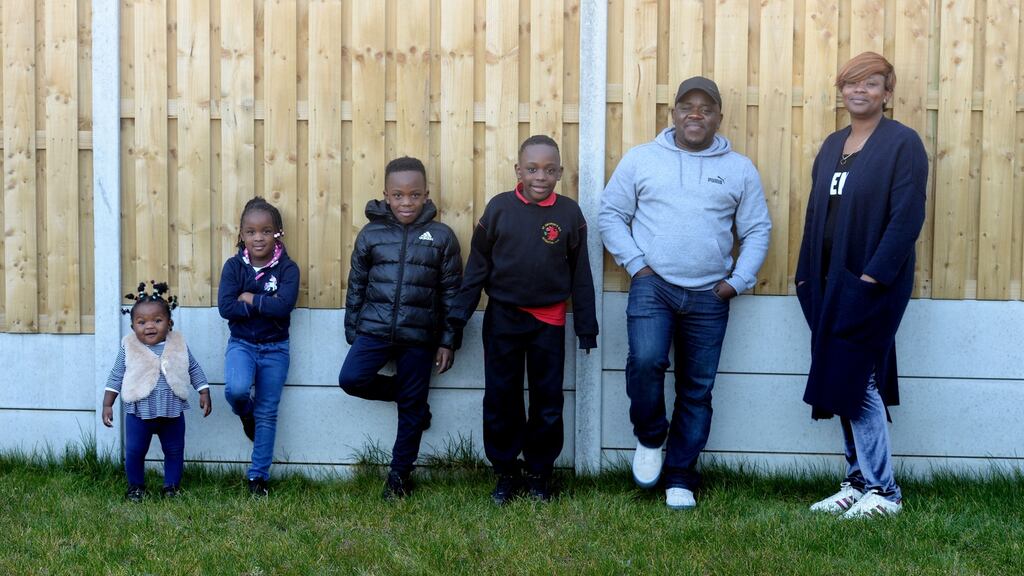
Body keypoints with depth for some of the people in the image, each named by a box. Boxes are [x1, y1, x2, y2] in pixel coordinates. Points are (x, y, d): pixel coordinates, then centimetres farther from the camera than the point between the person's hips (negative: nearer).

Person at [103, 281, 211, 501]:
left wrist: (204, 394, 4)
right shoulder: (129, 348, -5)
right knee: (134, 451, 5)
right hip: (139, 411, -1)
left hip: (172, 411, 1)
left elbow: (195, 370, 8)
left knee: (174, 451, 10)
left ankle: (171, 485, 26)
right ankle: (136, 486, 25)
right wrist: (107, 405, -1)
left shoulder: (179, 345, -2)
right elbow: (116, 377, 1)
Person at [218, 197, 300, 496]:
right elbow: (225, 307, -17)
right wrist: (266, 305, -20)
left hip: (275, 348, 0)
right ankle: (246, 415, 8)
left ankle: (258, 475, 20)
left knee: (267, 415, 6)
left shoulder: (287, 268, -7)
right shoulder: (234, 266, -5)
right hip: (241, 344, 0)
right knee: (237, 389, -29)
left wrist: (249, 298, -16)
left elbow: (284, 305, -23)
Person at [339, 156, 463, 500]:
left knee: (412, 408, 6)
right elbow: (356, 286, 9)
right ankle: (403, 392, 10)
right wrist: (352, 333, 9)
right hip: (375, 329, 1)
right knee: (351, 379, -19)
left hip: (419, 335, -1)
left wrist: (448, 342, 0)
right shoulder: (370, 235, 3)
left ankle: (399, 474, 22)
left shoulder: (442, 237, 0)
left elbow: (452, 292, 2)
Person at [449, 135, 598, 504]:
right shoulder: (499, 207, -3)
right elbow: (478, 264, 2)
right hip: (502, 318, 0)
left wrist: (586, 327, 4)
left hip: (549, 321, 0)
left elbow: (581, 274, 3)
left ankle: (539, 471, 23)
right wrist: (461, 311, -2)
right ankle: (506, 472, 21)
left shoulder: (569, 213, -2)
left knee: (547, 401, 8)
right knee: (500, 399, 6)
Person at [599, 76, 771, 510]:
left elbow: (757, 230, 11)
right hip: (652, 286, -2)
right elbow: (611, 214, 5)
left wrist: (738, 281, -1)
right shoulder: (641, 159, 4)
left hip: (709, 296, 2)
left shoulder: (739, 169, 8)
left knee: (697, 389, 6)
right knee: (645, 360, -25)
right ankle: (649, 438, 3)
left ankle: (680, 478, 19)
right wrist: (635, 263, -5)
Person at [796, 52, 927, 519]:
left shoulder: (902, 143, -7)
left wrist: (873, 276, -20)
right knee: (845, 384, 9)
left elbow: (907, 217, -14)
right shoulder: (833, 145, 15)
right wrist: (806, 274, 10)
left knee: (857, 382, -8)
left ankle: (883, 492, 3)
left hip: (872, 283, -7)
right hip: (830, 282, 7)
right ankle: (858, 481, 19)